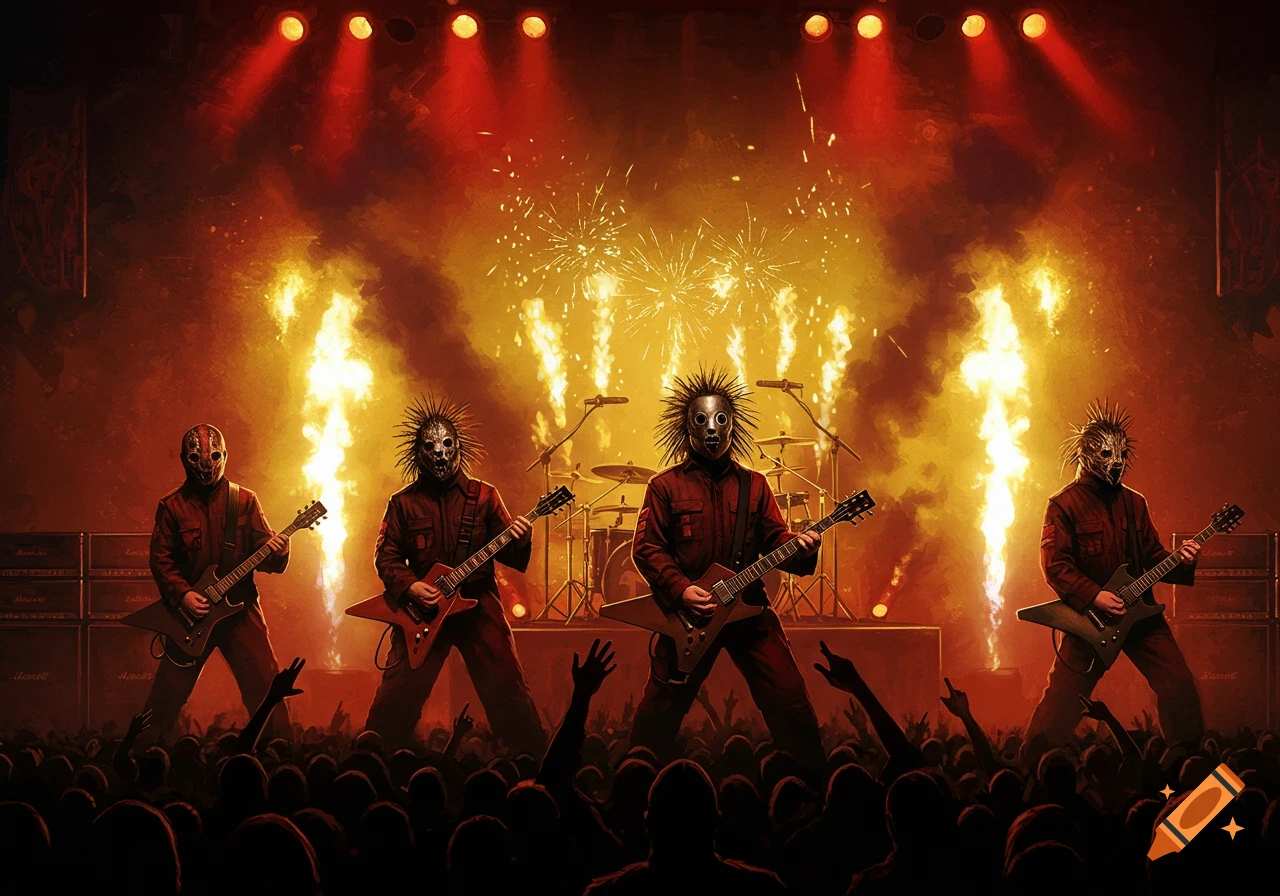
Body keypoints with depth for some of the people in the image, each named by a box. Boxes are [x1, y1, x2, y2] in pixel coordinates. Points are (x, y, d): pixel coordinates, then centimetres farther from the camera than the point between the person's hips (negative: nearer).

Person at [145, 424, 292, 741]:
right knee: (168, 693, 1)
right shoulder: (172, 506, 4)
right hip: (190, 611, 0)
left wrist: (276, 551, -19)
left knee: (265, 688, -5)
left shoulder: (244, 501, 6)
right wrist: (182, 594, -13)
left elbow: (265, 556, 4)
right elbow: (161, 559, 2)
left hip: (240, 608, 0)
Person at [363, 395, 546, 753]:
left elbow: (506, 554, 5)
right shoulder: (404, 503, 6)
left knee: (508, 692, -4)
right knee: (397, 698, -3)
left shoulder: (483, 496, 6)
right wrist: (409, 586, -12)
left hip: (479, 605, 0)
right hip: (422, 608, 0)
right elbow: (386, 556, 5)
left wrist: (518, 541, -18)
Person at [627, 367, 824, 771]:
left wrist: (800, 546, -15)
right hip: (686, 613, -2)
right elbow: (647, 548, -2)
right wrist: (681, 589, -16)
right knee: (660, 710, 2)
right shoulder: (666, 486, 3)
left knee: (791, 703, -3)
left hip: (749, 609, 2)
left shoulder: (754, 485, 11)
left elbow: (774, 539, 8)